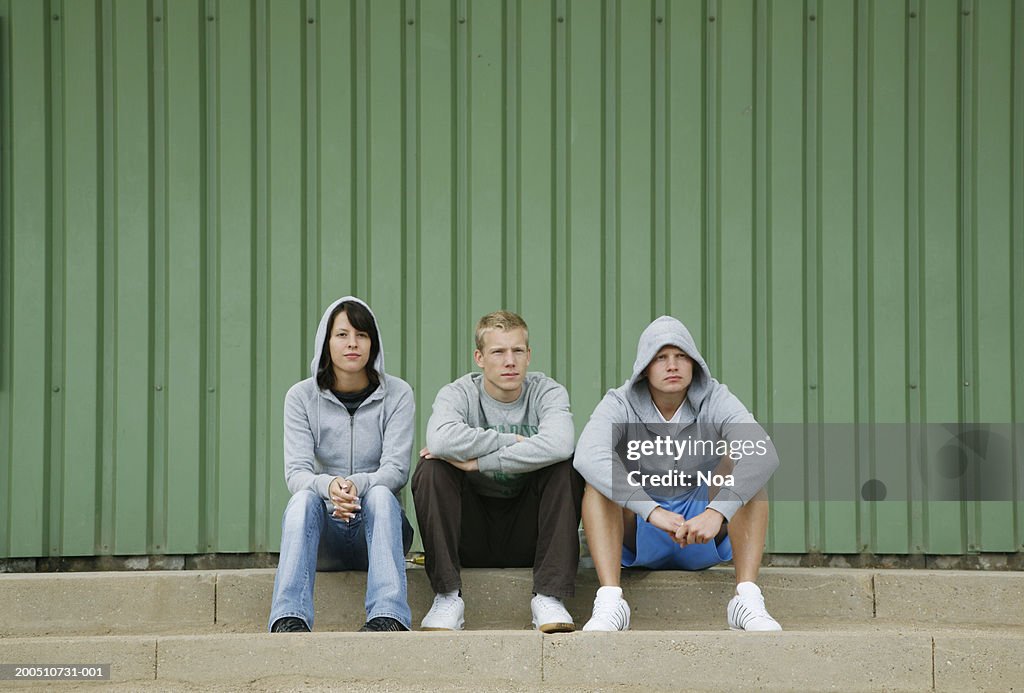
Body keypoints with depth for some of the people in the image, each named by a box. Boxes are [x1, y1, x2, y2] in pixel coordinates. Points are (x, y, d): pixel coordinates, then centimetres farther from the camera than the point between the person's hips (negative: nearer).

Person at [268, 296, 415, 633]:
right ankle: (289, 618, -47)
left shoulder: (397, 394, 1)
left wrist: (357, 485, -32)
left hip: (376, 528, 0)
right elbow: (296, 472, -8)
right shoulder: (302, 396, 3)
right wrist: (328, 485, -32)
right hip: (325, 532, 1)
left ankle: (388, 616, -48)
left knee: (380, 495, -33)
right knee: (303, 499, -31)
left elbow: (396, 469, -10)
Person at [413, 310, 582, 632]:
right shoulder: (458, 394, -5)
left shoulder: (547, 392, -5)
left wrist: (476, 462, -29)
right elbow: (442, 439, -32)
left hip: (526, 533, 0)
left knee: (566, 467, -23)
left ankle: (549, 597, -22)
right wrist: (512, 441, -23)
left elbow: (558, 445, -30)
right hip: (471, 540, 0)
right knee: (432, 468, -23)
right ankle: (448, 597, -20)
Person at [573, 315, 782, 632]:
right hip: (639, 536, 0)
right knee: (600, 477, -25)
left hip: (706, 537, 0)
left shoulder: (716, 401, -11)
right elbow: (588, 456, -34)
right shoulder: (620, 405, -12)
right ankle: (609, 601, -39)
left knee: (742, 462, -23)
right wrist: (653, 511, -45)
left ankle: (748, 599, -33)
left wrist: (716, 512, -44)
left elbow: (764, 455, -30)